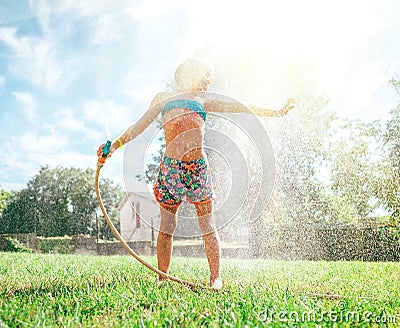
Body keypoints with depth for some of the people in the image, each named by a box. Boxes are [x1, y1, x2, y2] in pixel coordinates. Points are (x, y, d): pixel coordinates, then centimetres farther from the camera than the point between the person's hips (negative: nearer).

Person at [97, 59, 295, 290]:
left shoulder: (204, 100, 22)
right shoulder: (164, 98, 19)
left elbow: (240, 107, 22)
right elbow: (141, 126, 18)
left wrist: (277, 112, 22)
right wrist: (115, 145, 10)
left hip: (198, 166, 1)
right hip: (170, 166, -1)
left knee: (208, 225, 0)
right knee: (167, 225, 3)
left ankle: (216, 279, 5)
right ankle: (162, 278, 14)